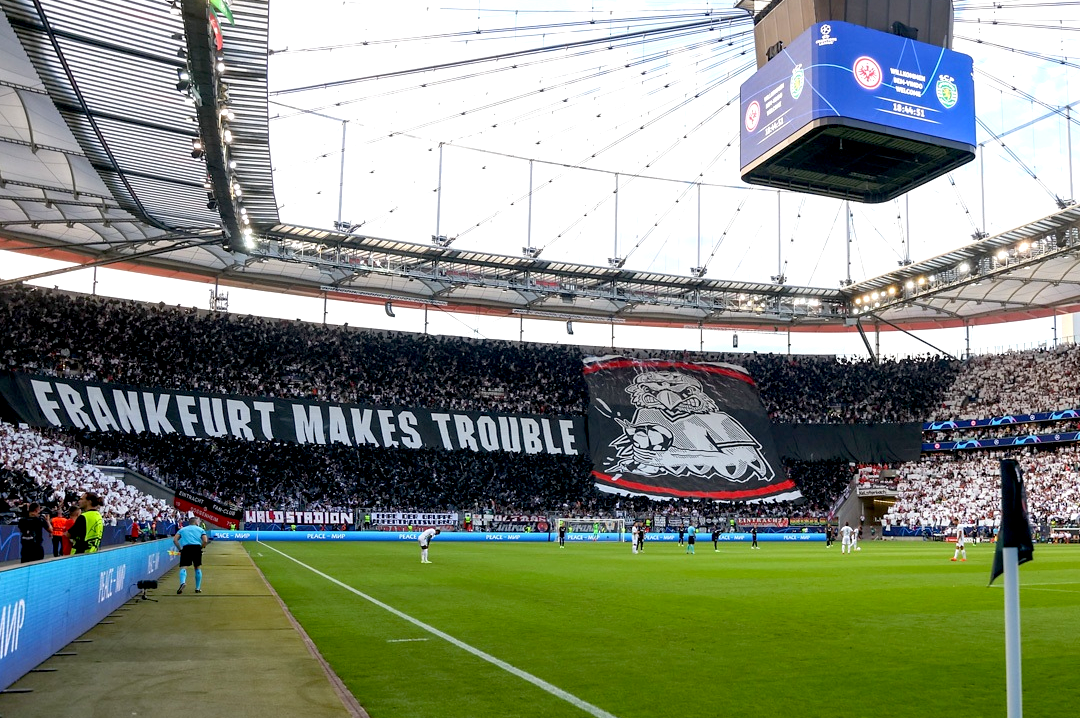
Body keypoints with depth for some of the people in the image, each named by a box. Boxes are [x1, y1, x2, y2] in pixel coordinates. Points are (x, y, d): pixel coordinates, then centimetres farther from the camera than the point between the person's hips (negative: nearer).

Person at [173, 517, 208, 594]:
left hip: (186, 548, 0)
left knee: (183, 567, -4)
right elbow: (205, 541, 4)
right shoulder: (200, 529, 20)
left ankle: (182, 582, -33)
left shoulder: (182, 529, 24)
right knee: (198, 568, 13)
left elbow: (175, 540, 9)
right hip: (197, 547, 0)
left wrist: (180, 549, 11)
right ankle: (198, 588, 14)